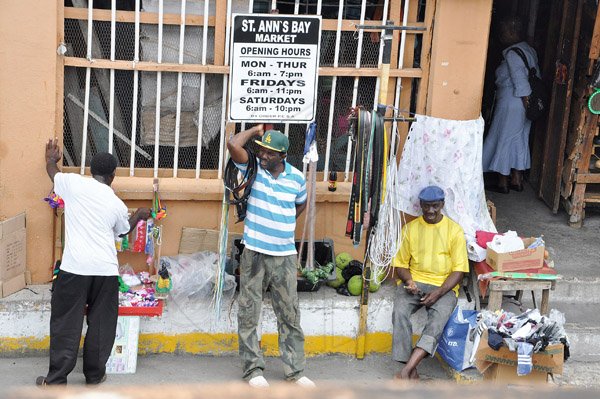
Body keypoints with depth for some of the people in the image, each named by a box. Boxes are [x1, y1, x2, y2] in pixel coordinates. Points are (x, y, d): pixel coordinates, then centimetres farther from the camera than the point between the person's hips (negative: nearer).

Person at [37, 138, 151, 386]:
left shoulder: (74, 184, 0)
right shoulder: (117, 204, 5)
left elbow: (53, 172, 23)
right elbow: (124, 231, 26)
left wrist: (51, 159, 45)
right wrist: (139, 215, 44)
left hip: (74, 267, -1)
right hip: (106, 270, 1)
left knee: (66, 324, 4)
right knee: (100, 324, 13)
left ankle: (56, 380, 8)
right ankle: (94, 376, 21)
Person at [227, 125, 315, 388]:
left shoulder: (296, 177, 1)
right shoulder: (253, 167, -3)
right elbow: (234, 144, -21)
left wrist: (284, 223, 11)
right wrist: (256, 130, -8)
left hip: (285, 255, 2)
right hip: (254, 253, -2)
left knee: (290, 313, 7)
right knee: (249, 312, 1)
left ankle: (295, 370, 15)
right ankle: (252, 369, 11)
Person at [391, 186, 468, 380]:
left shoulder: (454, 230, 1)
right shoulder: (410, 228, 7)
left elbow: (458, 270, -2)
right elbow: (401, 263, 11)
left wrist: (439, 292, -16)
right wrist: (408, 280, -12)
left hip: (444, 286, -2)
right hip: (414, 282, 2)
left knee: (439, 316, -33)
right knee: (399, 312, -30)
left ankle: (407, 369, -41)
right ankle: (411, 371, -27)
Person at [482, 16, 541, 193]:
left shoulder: (512, 54, -17)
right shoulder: (529, 50, 11)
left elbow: (520, 81, -22)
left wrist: (526, 102, -18)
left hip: (512, 104, -9)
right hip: (525, 105, 9)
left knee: (503, 139, 1)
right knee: (519, 140, 15)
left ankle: (502, 182, 7)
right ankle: (517, 180, 20)